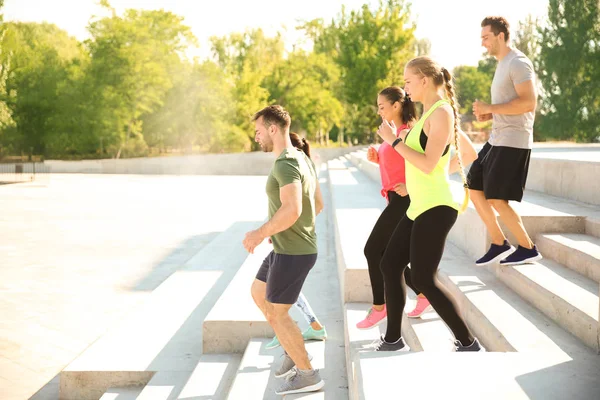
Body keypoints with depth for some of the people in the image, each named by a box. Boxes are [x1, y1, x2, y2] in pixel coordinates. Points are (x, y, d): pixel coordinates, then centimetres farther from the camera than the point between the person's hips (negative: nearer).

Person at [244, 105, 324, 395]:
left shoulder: (285, 164, -23)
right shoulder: (301, 159, 10)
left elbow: (292, 210, -34)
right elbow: (317, 201, 19)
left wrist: (260, 233, -21)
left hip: (292, 253, -10)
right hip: (293, 248, 10)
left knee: (276, 314, 2)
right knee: (258, 294, 23)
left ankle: (307, 374, 15)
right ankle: (294, 352, 28)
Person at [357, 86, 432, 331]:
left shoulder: (409, 132, -13)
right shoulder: (395, 132, 15)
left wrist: (410, 186, -23)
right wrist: (377, 159, 8)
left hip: (404, 200, -10)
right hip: (395, 200, 10)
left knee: (373, 250, -7)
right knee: (386, 254, 10)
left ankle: (379, 307, 3)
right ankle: (424, 295, 19)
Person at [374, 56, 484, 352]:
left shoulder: (441, 112, -13)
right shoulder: (431, 114, 15)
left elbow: (428, 164, -22)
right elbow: (470, 154, 22)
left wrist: (393, 140, -15)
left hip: (435, 208, -10)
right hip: (419, 206, 10)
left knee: (424, 280, -7)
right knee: (390, 265, 11)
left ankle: (469, 344, 5)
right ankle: (393, 339, 21)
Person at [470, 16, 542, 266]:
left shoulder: (518, 63, -13)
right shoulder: (502, 65, 18)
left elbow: (528, 103, -24)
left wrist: (489, 108, -20)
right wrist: (489, 115, 8)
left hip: (513, 142, -10)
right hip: (497, 140, 10)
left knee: (497, 199, -8)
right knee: (475, 190, 10)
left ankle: (528, 249, 6)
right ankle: (500, 245, 18)